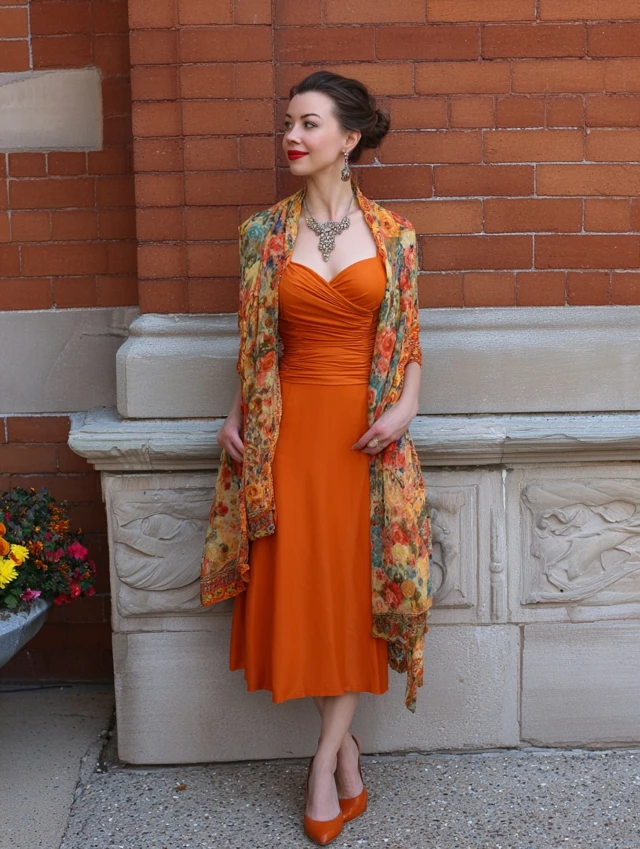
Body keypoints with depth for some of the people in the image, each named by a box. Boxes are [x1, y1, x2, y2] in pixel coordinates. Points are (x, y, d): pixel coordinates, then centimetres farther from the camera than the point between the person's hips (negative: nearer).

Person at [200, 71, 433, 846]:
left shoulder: (392, 233, 2)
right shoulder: (264, 233, 4)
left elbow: (408, 340, 4)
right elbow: (255, 342, 10)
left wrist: (405, 406, -11)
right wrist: (237, 415, -1)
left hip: (366, 432, 0)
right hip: (289, 428, 1)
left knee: (356, 586, 3)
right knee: (299, 584, 2)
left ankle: (325, 759, 18)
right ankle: (344, 744, 22)